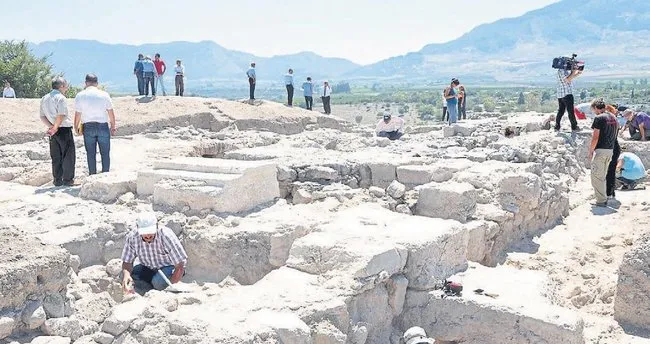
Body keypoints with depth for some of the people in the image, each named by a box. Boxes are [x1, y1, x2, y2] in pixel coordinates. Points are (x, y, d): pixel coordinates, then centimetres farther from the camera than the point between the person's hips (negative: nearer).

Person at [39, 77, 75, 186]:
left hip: (54, 132, 7)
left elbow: (42, 117, 10)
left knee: (56, 157, 10)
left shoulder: (44, 98, 12)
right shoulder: (60, 97, -12)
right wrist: (55, 128, -13)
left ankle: (57, 180, 12)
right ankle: (68, 180, 0)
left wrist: (51, 126, 0)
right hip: (64, 129, -7)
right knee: (68, 156, 1)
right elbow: (61, 116, -20)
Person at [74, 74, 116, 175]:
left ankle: (92, 175, 16)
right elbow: (111, 113, -1)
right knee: (105, 153, 7)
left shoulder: (80, 96, -3)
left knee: (91, 153, 10)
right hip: (103, 126, -1)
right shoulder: (104, 94, -3)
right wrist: (113, 126, 11)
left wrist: (76, 127, 13)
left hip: (88, 127, 1)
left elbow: (77, 115, -2)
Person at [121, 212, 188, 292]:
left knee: (158, 282, -35)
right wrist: (126, 276, -34)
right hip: (147, 268, 4)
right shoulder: (132, 238, -20)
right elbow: (127, 262, -11)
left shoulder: (166, 236, -30)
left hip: (169, 267, -4)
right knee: (124, 275, -21)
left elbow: (180, 265, -27)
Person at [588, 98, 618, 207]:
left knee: (596, 176, -2)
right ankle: (604, 198, 21)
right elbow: (614, 135, 17)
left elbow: (595, 137, -15)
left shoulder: (599, 118, -13)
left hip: (600, 150, -8)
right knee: (603, 176, 17)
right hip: (610, 150, 8)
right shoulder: (613, 118, 12)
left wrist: (591, 151, -7)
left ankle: (601, 201, -3)